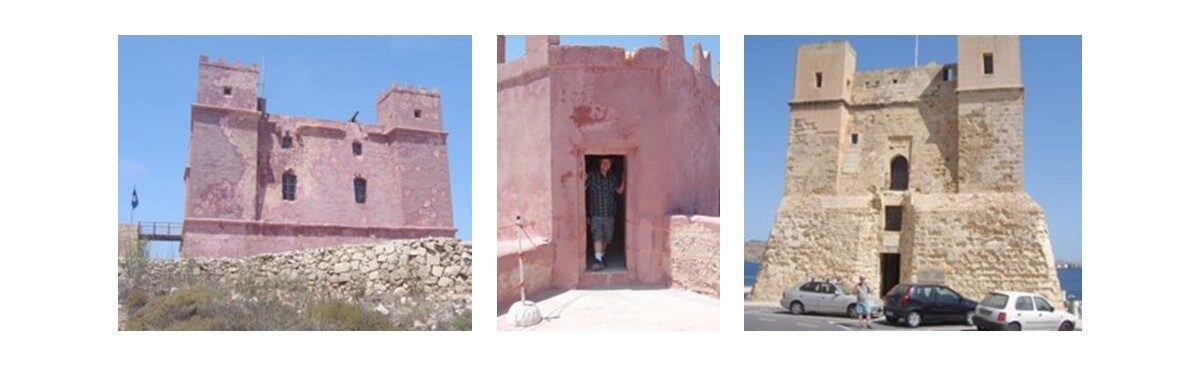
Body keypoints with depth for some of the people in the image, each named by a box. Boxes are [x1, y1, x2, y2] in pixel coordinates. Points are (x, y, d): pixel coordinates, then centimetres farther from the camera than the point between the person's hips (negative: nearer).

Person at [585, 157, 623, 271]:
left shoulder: (614, 177, 8)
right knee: (597, 236, -15)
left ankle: (601, 256, 32)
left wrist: (623, 180, -1)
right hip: (596, 213, -4)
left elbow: (620, 191, 13)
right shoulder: (592, 175, -4)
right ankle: (598, 260, -18)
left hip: (610, 213, 4)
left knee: (606, 238, 12)